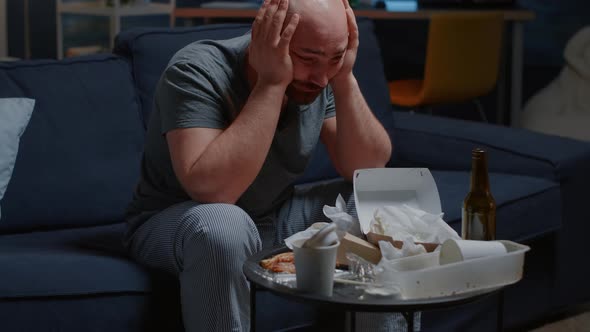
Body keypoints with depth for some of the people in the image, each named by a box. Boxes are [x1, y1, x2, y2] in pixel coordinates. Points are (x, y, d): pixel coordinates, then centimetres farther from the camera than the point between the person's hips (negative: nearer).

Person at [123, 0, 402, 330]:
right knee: (224, 226, -39)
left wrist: (344, 78, -24)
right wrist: (272, 82, -37)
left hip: (275, 217, 6)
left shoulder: (321, 79, -9)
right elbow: (213, 190, -39)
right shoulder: (197, 73, -26)